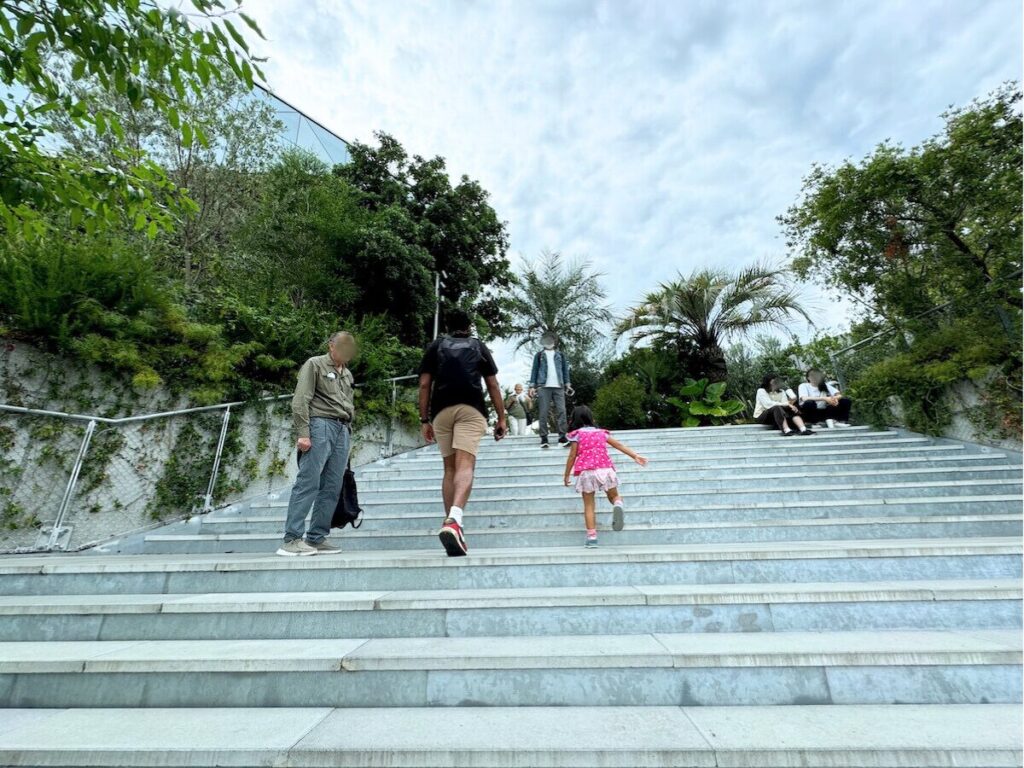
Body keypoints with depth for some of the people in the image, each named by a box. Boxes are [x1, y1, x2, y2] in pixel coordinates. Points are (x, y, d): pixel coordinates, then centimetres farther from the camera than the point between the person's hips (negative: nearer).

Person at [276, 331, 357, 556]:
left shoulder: (347, 374, 24)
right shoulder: (314, 364, 5)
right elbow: (300, 400, -5)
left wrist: (348, 433, 16)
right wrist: (303, 433, -13)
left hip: (343, 430, 6)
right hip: (321, 425, -6)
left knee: (332, 488, 3)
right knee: (308, 483, -8)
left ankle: (316, 539, 9)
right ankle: (292, 539, 0)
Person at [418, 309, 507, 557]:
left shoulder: (435, 347, 20)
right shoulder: (479, 347, 19)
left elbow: (424, 385, 11)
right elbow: (493, 385, 13)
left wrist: (424, 420, 14)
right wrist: (502, 418, 15)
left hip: (442, 411, 2)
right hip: (471, 409, -2)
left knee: (450, 468, 13)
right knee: (465, 466, -14)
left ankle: (450, 522, 12)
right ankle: (453, 520, -34)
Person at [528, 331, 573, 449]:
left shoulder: (560, 354, 18)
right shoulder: (539, 354, 13)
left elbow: (565, 369, 17)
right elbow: (534, 370, 8)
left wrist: (567, 384, 5)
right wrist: (532, 386, -2)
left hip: (558, 386, 2)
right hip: (543, 386, -2)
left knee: (561, 411, -5)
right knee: (543, 413, -4)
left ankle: (562, 436, -1)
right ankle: (544, 438, -1)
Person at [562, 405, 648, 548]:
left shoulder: (577, 434, 4)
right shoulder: (602, 432, 15)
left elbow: (572, 456, 0)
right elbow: (619, 445, 11)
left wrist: (566, 475, 7)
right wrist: (635, 456, 12)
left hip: (586, 472, -2)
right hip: (605, 469, 3)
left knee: (588, 505, 7)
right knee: (614, 496, 20)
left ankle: (591, 536, 3)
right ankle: (619, 505, -16)